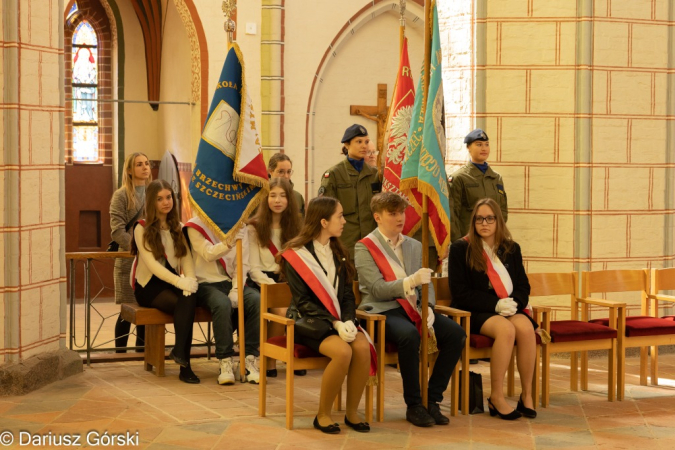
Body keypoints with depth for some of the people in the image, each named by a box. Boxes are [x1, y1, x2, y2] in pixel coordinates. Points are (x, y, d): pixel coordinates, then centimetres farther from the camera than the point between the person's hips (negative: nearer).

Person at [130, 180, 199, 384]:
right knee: (183, 304, -32)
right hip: (148, 285, -4)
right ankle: (184, 364, -32)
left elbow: (186, 257, 3)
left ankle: (180, 352, -31)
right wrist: (180, 282, -27)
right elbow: (151, 263, -15)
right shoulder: (142, 228, -3)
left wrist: (190, 279, -19)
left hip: (171, 281, 4)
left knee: (189, 297, -32)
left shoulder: (177, 227, 14)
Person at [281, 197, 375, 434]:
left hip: (339, 320, 5)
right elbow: (303, 301, -11)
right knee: (343, 351, -32)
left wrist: (348, 320, -11)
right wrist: (334, 323, -22)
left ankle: (352, 412, -11)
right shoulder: (296, 254, -6)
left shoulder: (338, 252, 13)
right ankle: (323, 415, -15)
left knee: (363, 347, -26)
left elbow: (347, 294, 10)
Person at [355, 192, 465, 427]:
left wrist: (427, 308, -6)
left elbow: (426, 284, 15)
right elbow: (377, 289, -12)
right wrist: (411, 281, -26)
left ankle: (432, 399, -8)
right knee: (409, 335, -37)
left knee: (456, 333, -18)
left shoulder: (414, 246, 18)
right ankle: (414, 405, -21)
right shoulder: (365, 247, -1)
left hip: (413, 309, 6)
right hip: (383, 311, -6)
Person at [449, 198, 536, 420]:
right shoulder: (460, 249, 0)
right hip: (475, 313, -4)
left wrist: (514, 303, -9)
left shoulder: (511, 249, 14)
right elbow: (460, 293, -6)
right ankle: (496, 397, -25)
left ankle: (527, 394, -20)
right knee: (506, 329, -34)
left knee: (526, 327, -30)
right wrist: (495, 305, -16)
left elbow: (523, 286, 15)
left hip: (509, 309, 4)